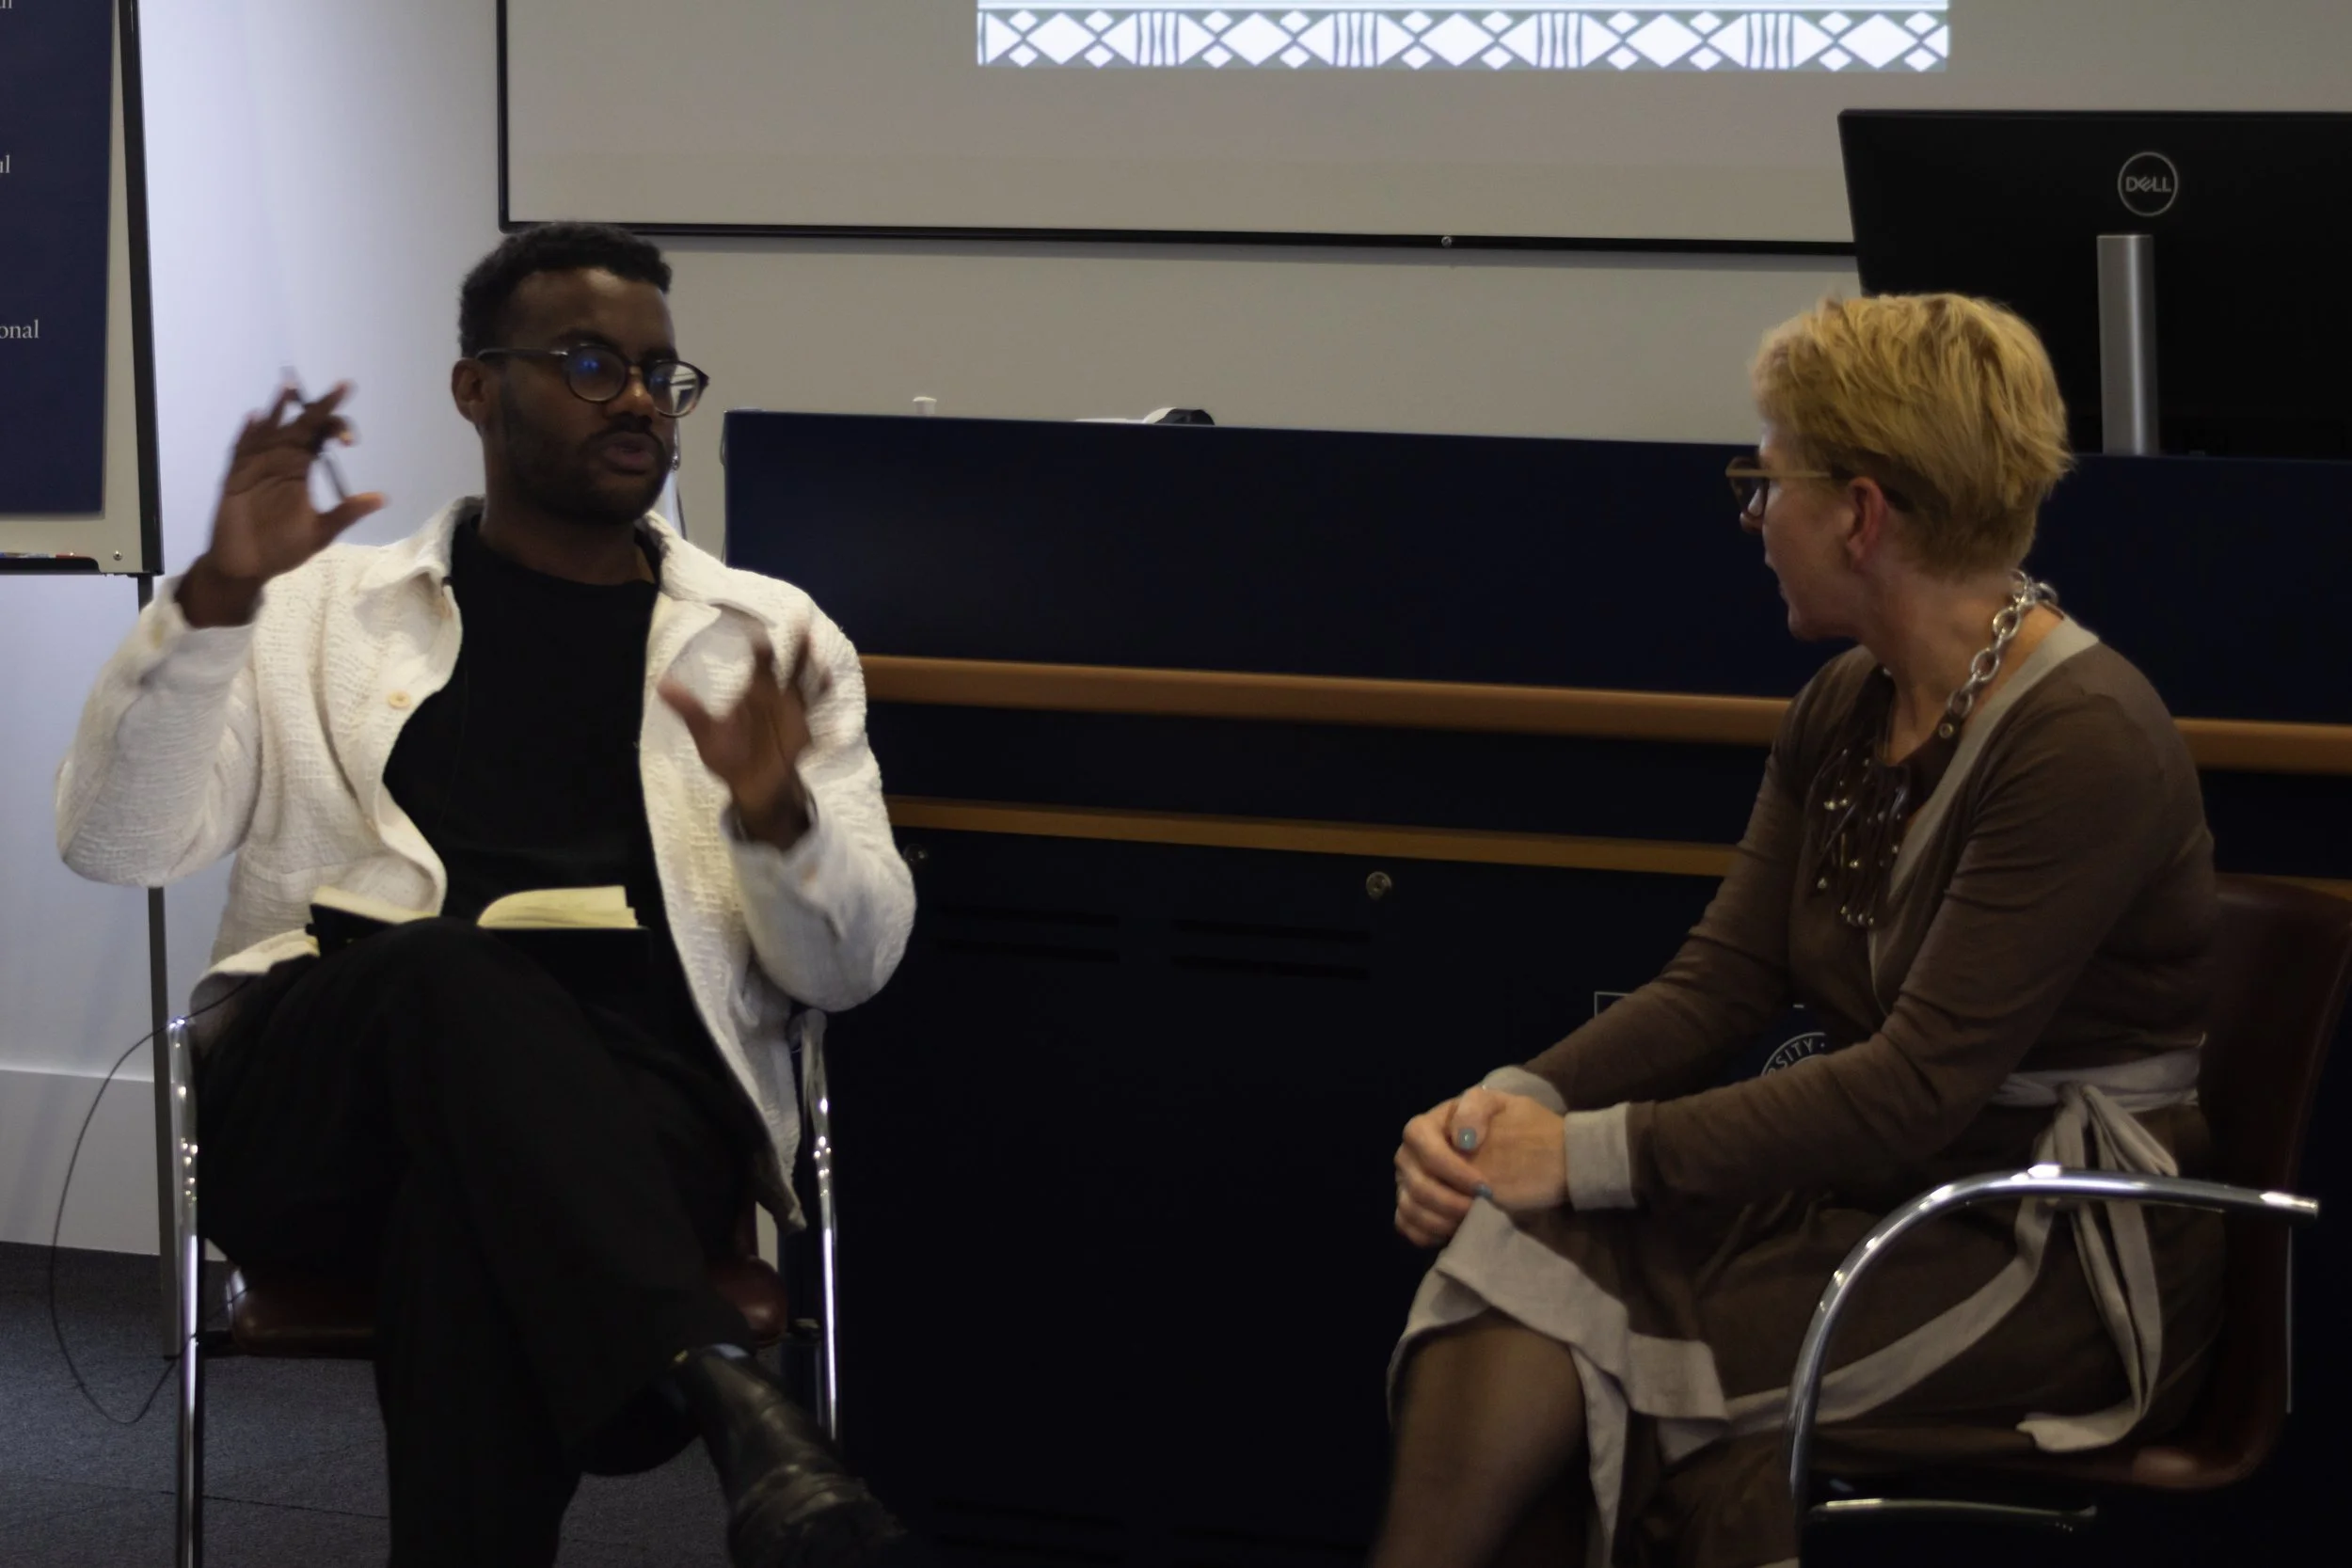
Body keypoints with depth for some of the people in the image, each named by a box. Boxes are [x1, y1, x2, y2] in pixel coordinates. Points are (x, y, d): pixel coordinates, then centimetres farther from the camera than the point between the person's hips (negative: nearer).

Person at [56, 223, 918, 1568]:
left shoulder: (772, 637, 22)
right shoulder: (323, 608, 20)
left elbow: (848, 966, 13)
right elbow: (117, 842, 7)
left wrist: (779, 819, -10)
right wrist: (218, 595, -7)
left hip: (633, 1107, 0)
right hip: (317, 1096, 0)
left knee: (470, 1217, -38)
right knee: (450, 972, -38)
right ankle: (732, 1398, -51)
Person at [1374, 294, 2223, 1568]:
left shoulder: (2084, 743, -18)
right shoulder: (1843, 711, 9)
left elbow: (1918, 1088, -23)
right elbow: (1718, 983, 6)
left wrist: (1588, 1152, -24)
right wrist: (1519, 1103, -13)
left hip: (2066, 1268, -7)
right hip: (1878, 1191, 7)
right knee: (1517, 1247, -20)